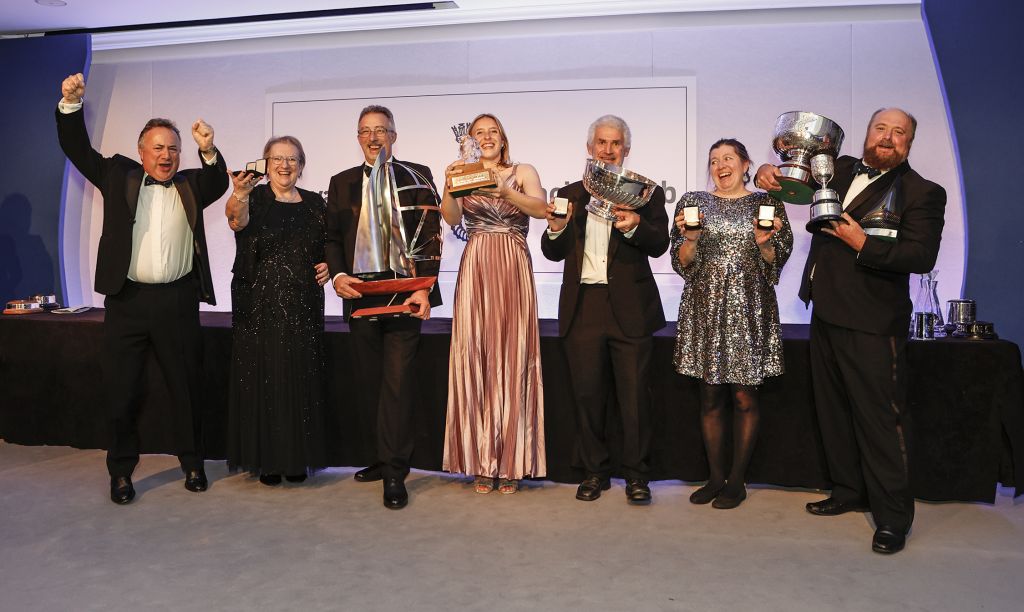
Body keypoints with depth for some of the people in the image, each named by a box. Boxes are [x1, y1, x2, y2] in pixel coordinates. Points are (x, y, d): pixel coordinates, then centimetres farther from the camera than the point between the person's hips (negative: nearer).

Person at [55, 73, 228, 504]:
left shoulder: (190, 185, 10)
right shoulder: (119, 176, 9)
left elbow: (219, 185, -7)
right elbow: (77, 149, 2)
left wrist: (208, 150, -25)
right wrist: (72, 103, -12)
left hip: (177, 302, 0)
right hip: (127, 300, 0)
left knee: (186, 387, 8)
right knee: (121, 390, 6)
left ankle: (192, 463, 23)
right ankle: (121, 471, 20)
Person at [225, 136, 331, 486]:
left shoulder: (314, 203, 10)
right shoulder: (255, 198, -1)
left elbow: (328, 247, 21)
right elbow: (237, 219, -25)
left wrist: (329, 265, 0)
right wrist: (240, 195, -46)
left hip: (303, 307, 3)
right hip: (260, 306, -3)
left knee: (300, 379, 6)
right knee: (263, 378, 0)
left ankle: (297, 458, 18)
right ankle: (265, 458, 13)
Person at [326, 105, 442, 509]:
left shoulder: (416, 178, 3)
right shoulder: (341, 183, 14)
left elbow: (431, 236, -3)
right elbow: (331, 237, 13)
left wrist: (423, 289, -14)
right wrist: (337, 275, -6)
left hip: (403, 291, -4)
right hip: (358, 293, 4)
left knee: (397, 381, -6)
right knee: (370, 381, 10)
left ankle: (394, 474, 0)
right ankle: (385, 458, 24)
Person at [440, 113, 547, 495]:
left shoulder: (523, 172, 10)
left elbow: (541, 209, -10)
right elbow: (451, 218, -5)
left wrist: (505, 190, -25)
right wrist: (449, 187, -23)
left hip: (513, 271, 0)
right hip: (475, 271, 1)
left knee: (513, 359, 0)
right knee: (474, 359, -1)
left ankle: (510, 462, 10)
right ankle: (481, 462, 9)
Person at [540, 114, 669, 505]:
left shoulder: (646, 193, 6)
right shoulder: (570, 194, 13)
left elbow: (659, 244, -7)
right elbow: (554, 253, 9)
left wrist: (634, 227, -27)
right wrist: (556, 227, -12)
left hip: (630, 308, -2)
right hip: (582, 307, 2)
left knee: (634, 394, 1)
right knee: (587, 393, 7)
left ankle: (636, 474, 16)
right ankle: (595, 471, 21)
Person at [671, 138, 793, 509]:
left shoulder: (767, 204, 7)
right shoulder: (693, 202, 9)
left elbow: (776, 263, 6)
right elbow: (682, 264, 6)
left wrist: (763, 241, -13)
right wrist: (691, 238, -13)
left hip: (749, 309, -1)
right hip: (705, 308, 1)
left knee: (744, 397, 2)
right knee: (710, 398, 6)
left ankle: (737, 480, 16)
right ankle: (715, 476, 20)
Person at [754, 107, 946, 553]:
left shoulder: (923, 193, -5)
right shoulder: (841, 170, 12)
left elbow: (922, 257, -14)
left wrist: (863, 244, -21)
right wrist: (769, 172, 4)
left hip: (871, 324, -7)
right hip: (826, 314, 7)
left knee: (879, 417, -4)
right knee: (833, 410, 16)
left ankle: (893, 515, 8)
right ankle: (850, 491, 31)